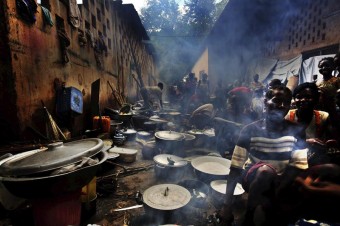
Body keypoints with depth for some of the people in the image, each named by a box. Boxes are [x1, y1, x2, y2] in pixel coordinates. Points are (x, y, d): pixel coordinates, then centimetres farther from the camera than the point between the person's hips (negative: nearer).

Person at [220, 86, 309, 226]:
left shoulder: (296, 132, -13)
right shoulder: (251, 130, -19)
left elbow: (299, 166, -14)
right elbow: (235, 168, -20)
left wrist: (277, 191, -30)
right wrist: (227, 205, -25)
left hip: (279, 181, 2)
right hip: (252, 177, -1)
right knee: (265, 170, -35)